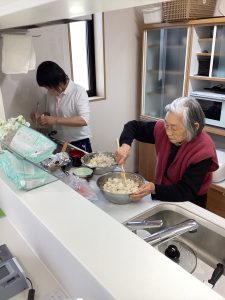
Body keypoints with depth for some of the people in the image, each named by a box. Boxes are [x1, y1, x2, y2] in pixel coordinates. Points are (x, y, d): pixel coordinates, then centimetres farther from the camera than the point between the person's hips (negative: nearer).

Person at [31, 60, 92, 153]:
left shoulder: (78, 91, -15)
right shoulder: (51, 93, 3)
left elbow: (84, 120, -24)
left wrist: (56, 120, -29)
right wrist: (41, 115, -4)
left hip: (79, 143, -5)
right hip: (58, 143, 5)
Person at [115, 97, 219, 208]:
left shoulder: (203, 151, -26)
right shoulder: (163, 128, -14)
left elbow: (187, 191, -25)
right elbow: (133, 126, -2)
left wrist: (155, 189, -38)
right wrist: (125, 144, -21)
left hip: (189, 205, -4)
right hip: (162, 196, 4)